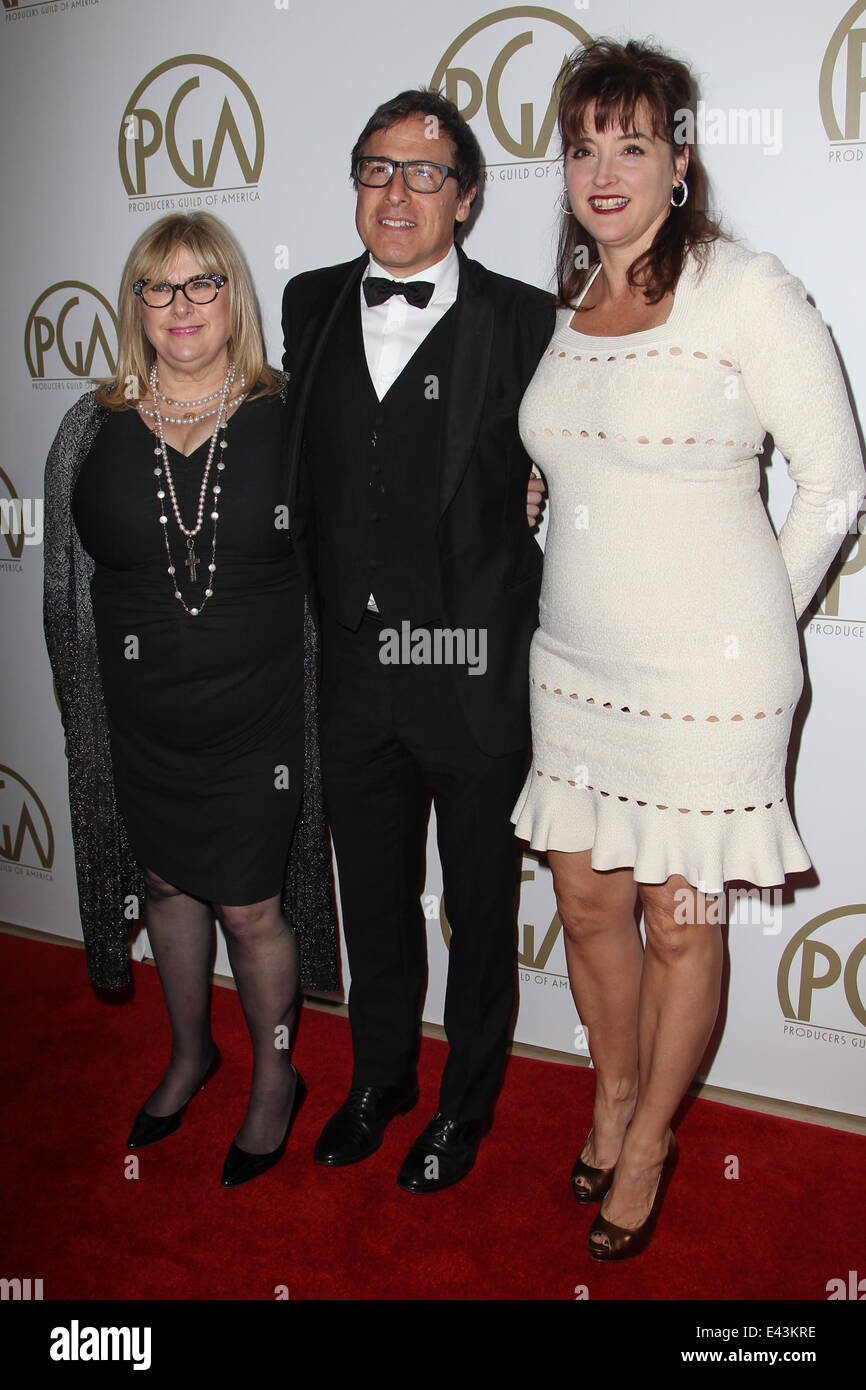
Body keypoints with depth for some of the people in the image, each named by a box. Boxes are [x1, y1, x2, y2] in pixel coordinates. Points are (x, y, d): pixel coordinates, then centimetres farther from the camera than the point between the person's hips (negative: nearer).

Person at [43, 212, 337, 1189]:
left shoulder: (289, 419, -5)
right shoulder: (94, 430, 1)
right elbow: (65, 583, 7)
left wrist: (321, 698, -5)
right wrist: (87, 708, 7)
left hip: (259, 714, -3)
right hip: (141, 721, 3)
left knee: (250, 906, 6)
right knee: (167, 885, 19)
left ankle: (275, 1076, 33)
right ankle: (188, 1054, 45)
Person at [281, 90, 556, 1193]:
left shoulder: (522, 319, -7)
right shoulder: (311, 305, 7)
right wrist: (322, 619, 10)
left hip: (476, 674, -4)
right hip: (352, 666, 4)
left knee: (479, 905, 14)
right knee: (372, 895, 20)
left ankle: (465, 1104, 38)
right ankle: (379, 1077, 44)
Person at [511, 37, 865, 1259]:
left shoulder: (747, 292, -10)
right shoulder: (569, 307, 9)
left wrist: (757, 626, -1)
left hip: (704, 677, -6)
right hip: (574, 663, 6)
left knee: (680, 921, 8)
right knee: (588, 900, 15)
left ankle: (647, 1148, 31)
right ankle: (613, 1106, 39)